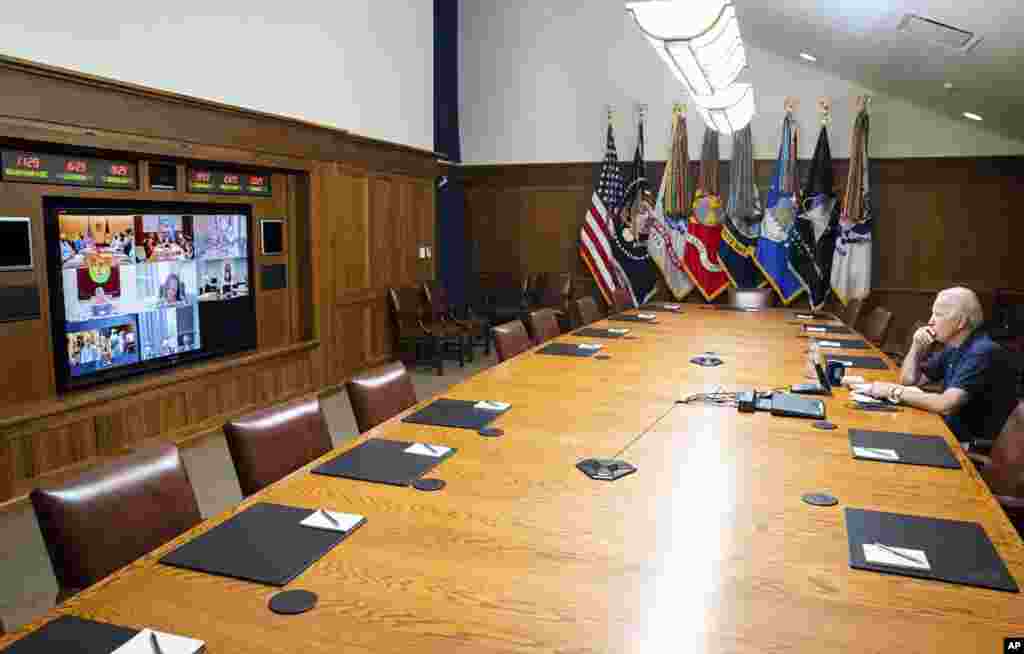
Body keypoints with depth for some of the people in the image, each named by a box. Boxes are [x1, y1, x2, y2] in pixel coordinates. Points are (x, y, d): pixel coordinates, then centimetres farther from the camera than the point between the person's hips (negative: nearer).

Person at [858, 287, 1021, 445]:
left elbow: (945, 405, -31)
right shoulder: (953, 348, 7)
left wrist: (894, 391, -23)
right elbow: (909, 380, 12)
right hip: (952, 430, 8)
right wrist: (917, 346, -3)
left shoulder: (983, 353, -21)